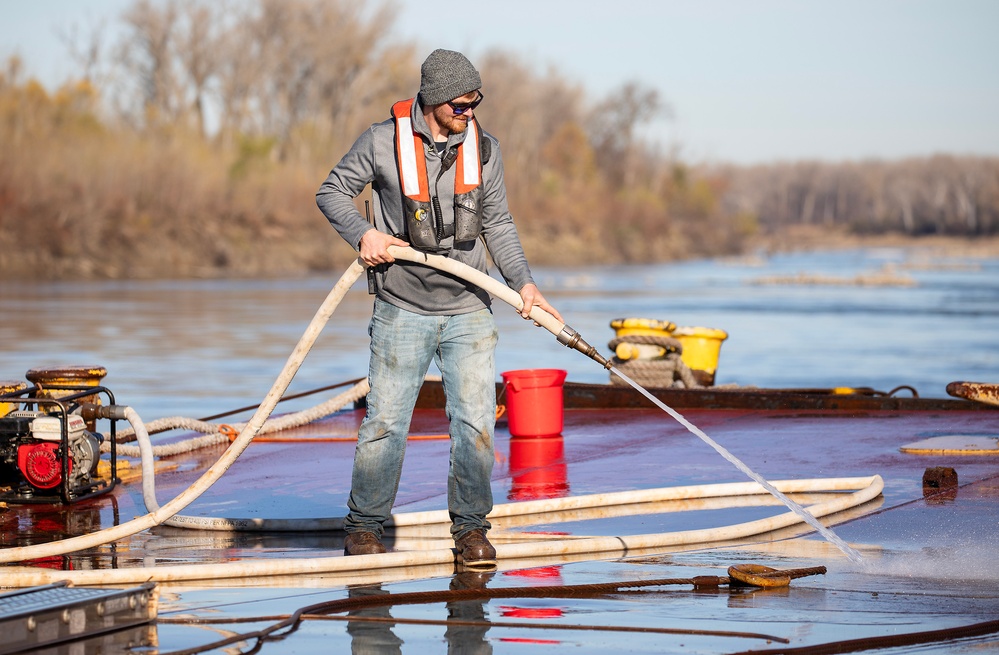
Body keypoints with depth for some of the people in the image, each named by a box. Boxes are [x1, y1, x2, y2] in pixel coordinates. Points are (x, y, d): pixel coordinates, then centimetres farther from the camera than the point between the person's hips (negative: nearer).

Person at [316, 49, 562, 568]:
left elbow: (498, 225, 10)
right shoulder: (383, 142, -7)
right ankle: (364, 524, 16)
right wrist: (362, 233, -13)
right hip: (403, 310, -2)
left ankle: (470, 527, 10)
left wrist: (522, 282, -2)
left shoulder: (483, 148, 3)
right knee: (385, 421, 1)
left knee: (476, 422, -3)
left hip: (469, 311, 2)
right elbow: (332, 192, 4)